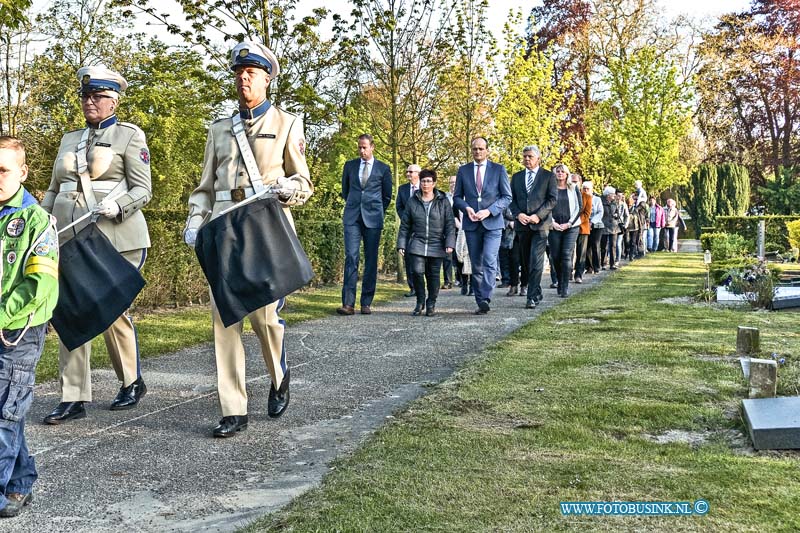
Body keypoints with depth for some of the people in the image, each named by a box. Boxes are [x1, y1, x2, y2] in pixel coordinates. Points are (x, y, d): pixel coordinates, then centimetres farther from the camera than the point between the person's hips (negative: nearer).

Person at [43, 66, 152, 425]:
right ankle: (73, 398, 3)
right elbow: (53, 189, 21)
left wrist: (116, 206, -22)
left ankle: (132, 383, 22)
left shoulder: (129, 136, 3)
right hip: (70, 237, 5)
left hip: (115, 237, -5)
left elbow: (143, 190, -4)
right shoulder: (69, 139, 19)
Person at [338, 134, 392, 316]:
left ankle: (366, 303, 4)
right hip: (352, 218, 1)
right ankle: (348, 303, -13)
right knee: (351, 257, -9)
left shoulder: (383, 169, 7)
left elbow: (387, 195, 14)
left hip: (373, 219, -1)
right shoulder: (350, 165, 12)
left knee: (371, 260, 0)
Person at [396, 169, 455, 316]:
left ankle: (431, 304, 21)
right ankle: (420, 301, 4)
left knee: (433, 275, 4)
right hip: (417, 244, 0)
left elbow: (450, 224, 2)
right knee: (417, 271, -16)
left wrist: (450, 243, -8)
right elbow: (404, 225, 9)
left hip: (436, 246, 0)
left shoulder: (443, 201, 4)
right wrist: (401, 244, 4)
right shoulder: (413, 201, 7)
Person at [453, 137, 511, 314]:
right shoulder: (463, 170, 10)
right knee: (476, 265, 6)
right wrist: (467, 208, -9)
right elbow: (457, 197, 12)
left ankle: (486, 299, -19)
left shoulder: (499, 169, 4)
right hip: (471, 224, 3)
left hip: (492, 223, -2)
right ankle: (480, 302, 12)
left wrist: (488, 211, -12)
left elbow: (507, 197, 2)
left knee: (489, 261, -17)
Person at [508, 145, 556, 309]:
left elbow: (553, 199, -2)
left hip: (540, 224, -4)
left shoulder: (548, 176, 4)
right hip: (522, 224, 4)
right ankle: (536, 292, 23)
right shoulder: (516, 177, 15)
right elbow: (512, 199, 11)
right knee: (527, 261, 9)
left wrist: (538, 215, -13)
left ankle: (532, 297, -14)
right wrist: (518, 214, -7)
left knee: (536, 261, -13)